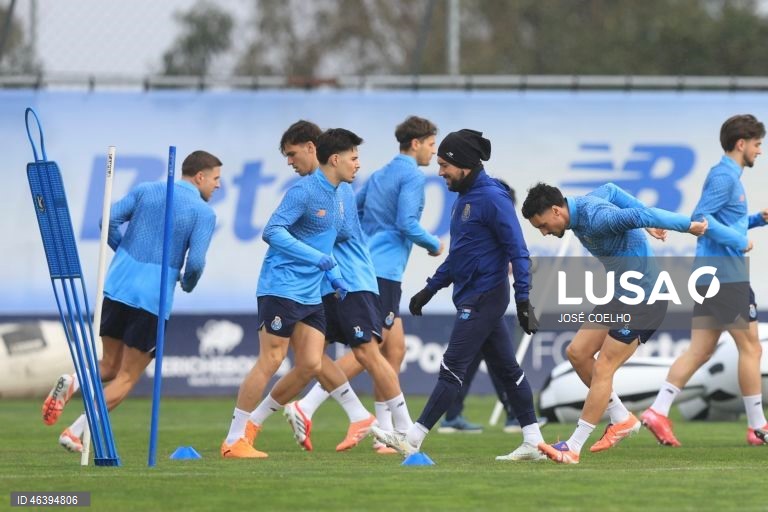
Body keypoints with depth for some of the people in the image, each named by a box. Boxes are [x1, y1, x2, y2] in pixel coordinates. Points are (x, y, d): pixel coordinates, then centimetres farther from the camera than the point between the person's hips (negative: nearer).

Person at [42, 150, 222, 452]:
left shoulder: (147, 190, 11)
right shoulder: (204, 213, -2)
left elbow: (110, 220, 4)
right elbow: (195, 262, -11)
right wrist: (188, 284, 11)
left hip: (117, 287, 5)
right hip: (154, 299, -5)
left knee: (109, 365, 21)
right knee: (126, 378, 4)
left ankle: (73, 382, -10)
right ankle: (75, 432, -8)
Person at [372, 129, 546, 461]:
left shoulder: (492, 197, -15)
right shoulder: (465, 196, 14)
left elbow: (517, 251, -17)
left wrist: (523, 301, -21)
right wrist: (430, 290, 23)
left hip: (483, 299, -10)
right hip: (472, 297, 10)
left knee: (452, 369, -9)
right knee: (507, 369, 10)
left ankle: (412, 440, -11)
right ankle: (533, 443, 13)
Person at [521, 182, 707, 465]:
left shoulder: (595, 218, -26)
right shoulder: (582, 205, 5)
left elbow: (640, 215, -32)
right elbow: (610, 190, 23)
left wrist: (688, 226, -24)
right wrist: (650, 223, 24)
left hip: (642, 300, -10)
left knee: (602, 369, -8)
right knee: (577, 352, 6)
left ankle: (573, 448, -5)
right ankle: (621, 419, 17)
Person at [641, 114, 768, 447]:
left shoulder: (728, 176, 19)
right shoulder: (724, 176, -12)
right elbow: (700, 218, -22)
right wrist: (739, 242, -19)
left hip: (711, 277, 10)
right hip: (726, 274, -10)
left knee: (700, 350, 6)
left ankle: (658, 411, -2)